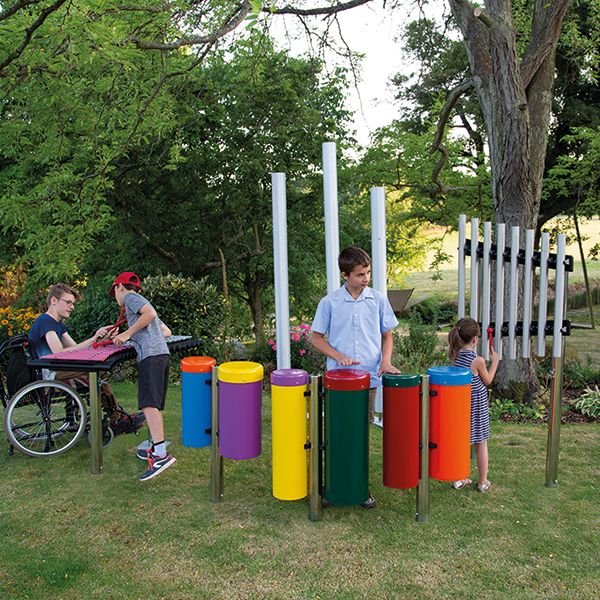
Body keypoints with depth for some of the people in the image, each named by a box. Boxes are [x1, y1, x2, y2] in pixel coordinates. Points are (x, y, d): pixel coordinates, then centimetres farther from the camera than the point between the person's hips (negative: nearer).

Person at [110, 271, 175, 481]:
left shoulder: (131, 297, 8)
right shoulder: (141, 302, 34)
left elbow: (150, 313, -13)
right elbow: (167, 332, 33)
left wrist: (128, 333, -7)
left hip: (150, 354, -10)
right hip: (162, 352, 10)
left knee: (148, 403, -20)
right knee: (155, 405, 12)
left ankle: (162, 454, -31)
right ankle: (156, 449, 15)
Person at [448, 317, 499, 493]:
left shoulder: (454, 356, -6)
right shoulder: (478, 360, -21)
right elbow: (487, 381, -5)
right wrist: (494, 362, 7)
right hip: (477, 407, -5)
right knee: (481, 444, 11)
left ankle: (459, 479, 22)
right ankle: (483, 482, 22)